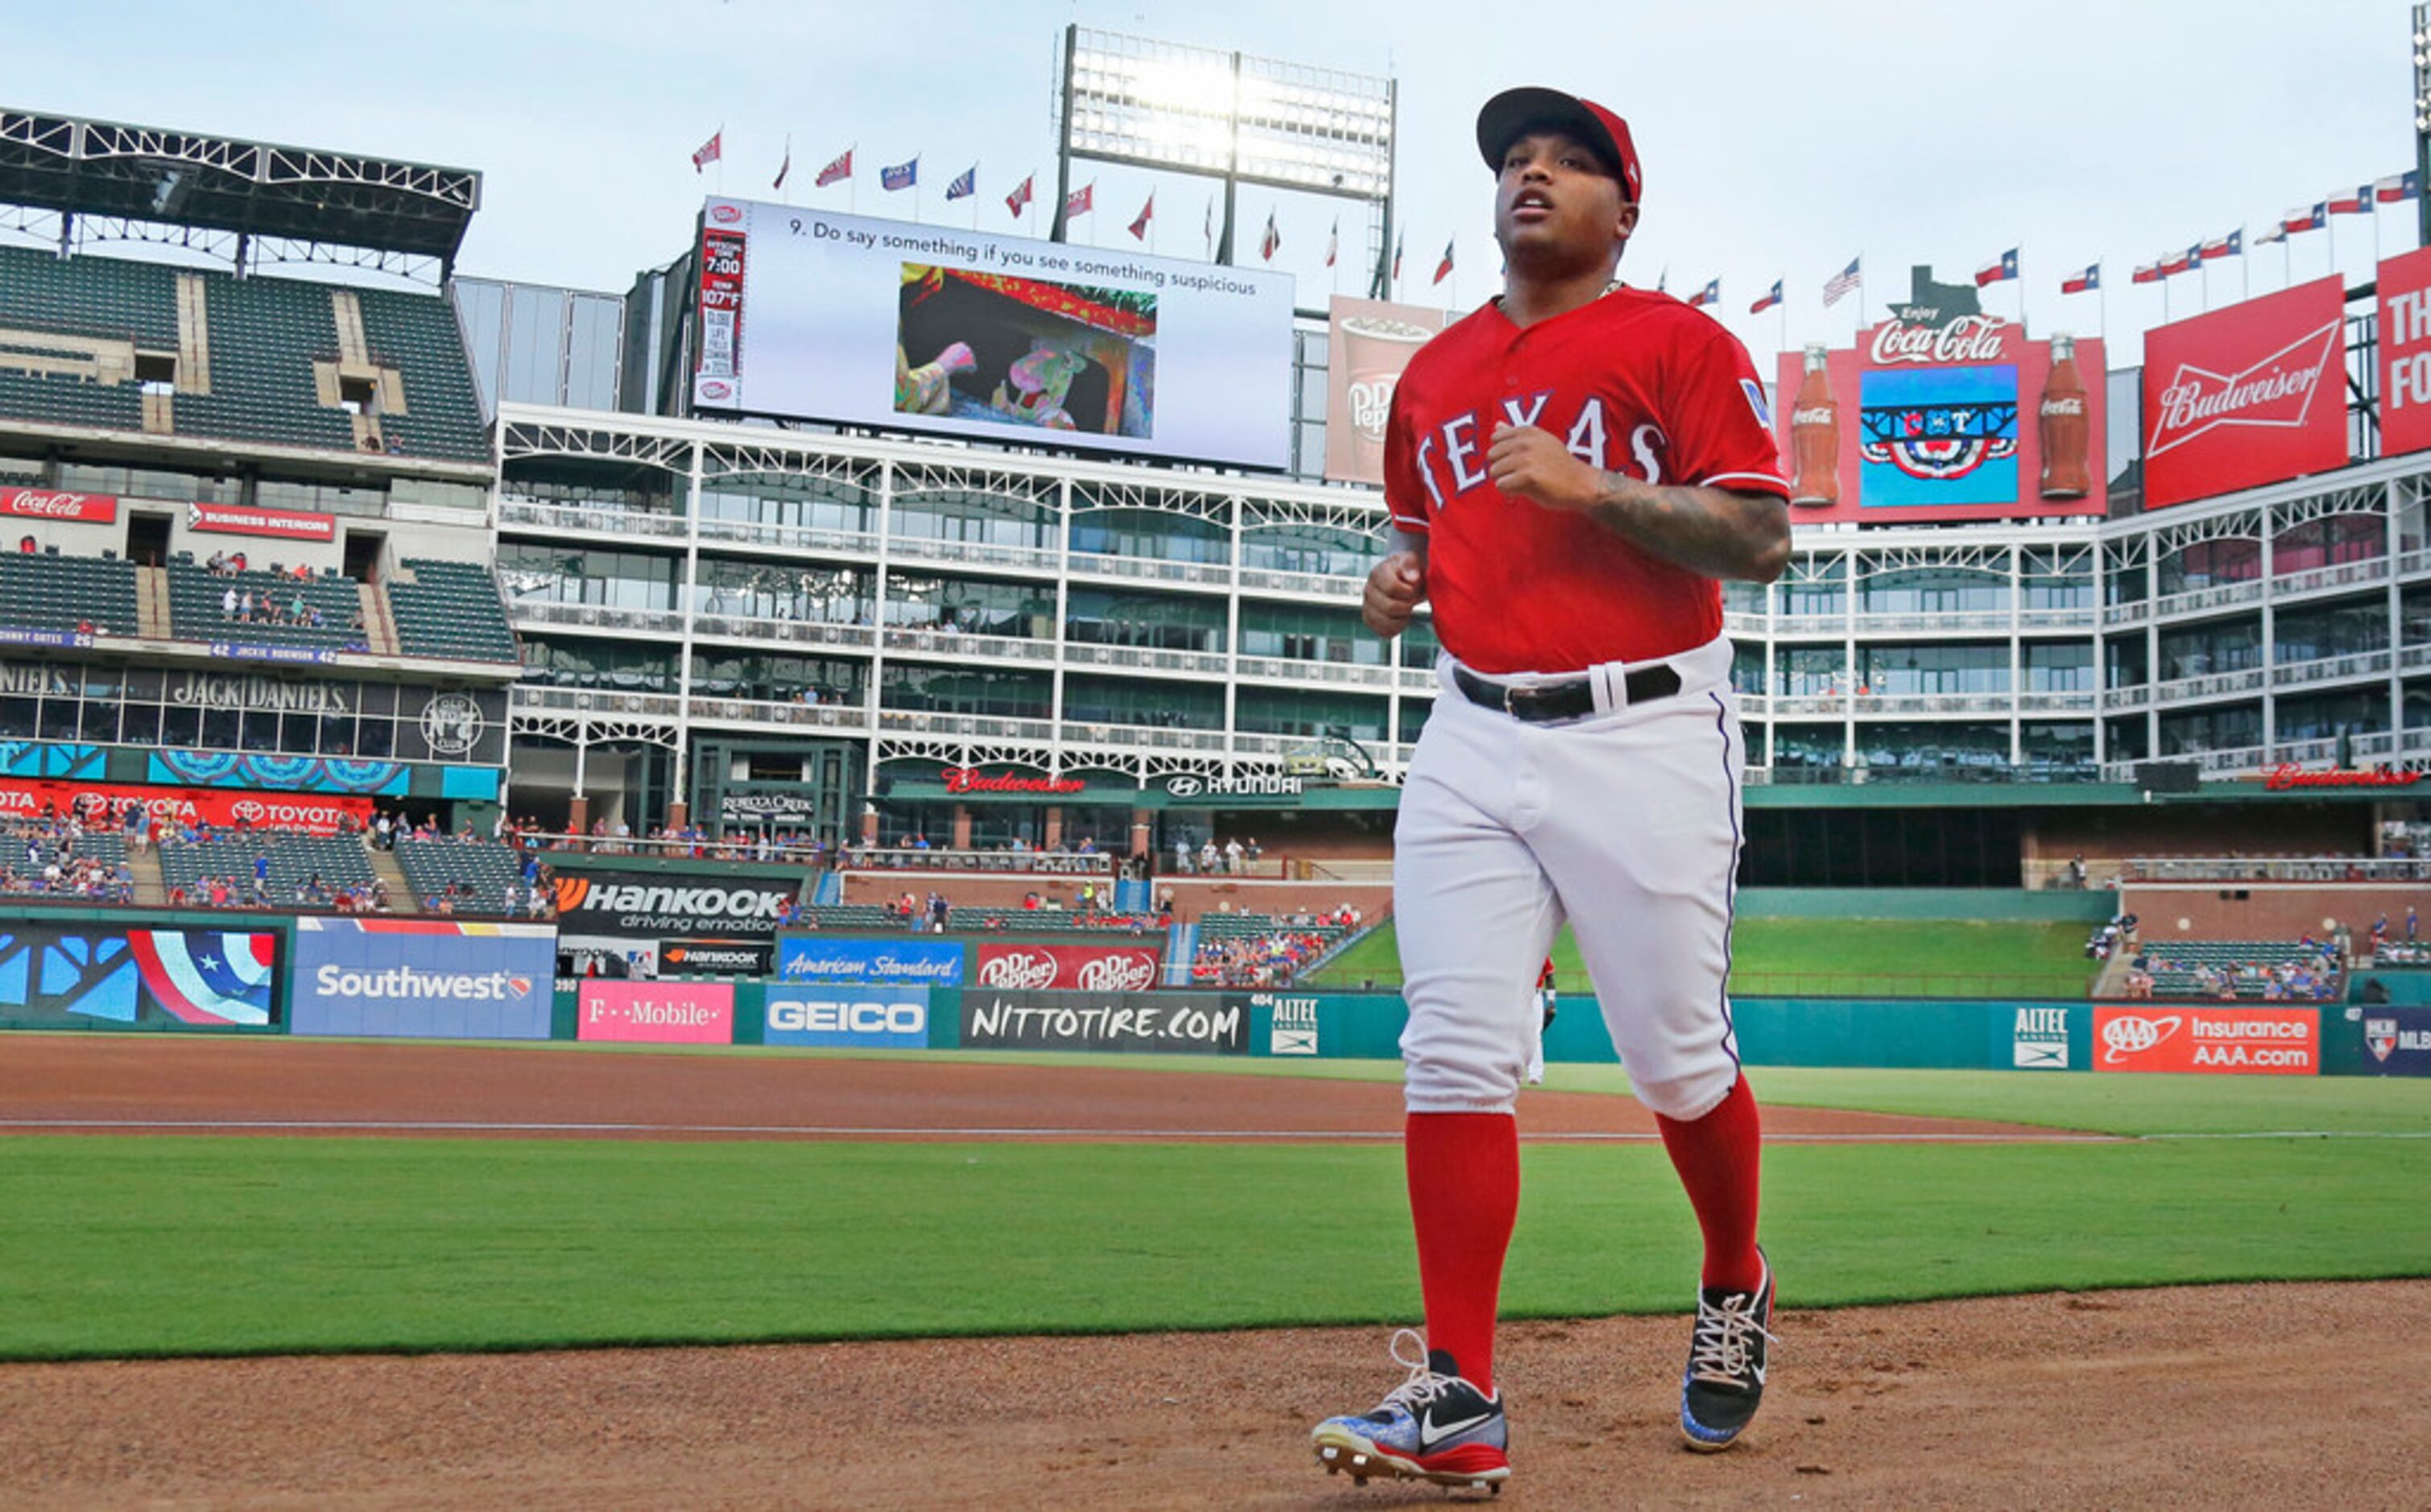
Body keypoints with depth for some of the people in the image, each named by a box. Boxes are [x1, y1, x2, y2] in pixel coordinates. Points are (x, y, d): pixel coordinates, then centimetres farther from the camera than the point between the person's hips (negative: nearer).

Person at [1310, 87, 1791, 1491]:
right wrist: (1401, 574, 7)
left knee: (1678, 1060, 4)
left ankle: (1735, 1293, 33)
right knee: (1454, 1059, -7)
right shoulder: (1437, 370, 16)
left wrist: (1588, 484, -19)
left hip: (1646, 740, -4)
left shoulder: (1680, 343, 0)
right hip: (1473, 743, 4)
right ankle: (1459, 1396, -4)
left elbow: (1761, 539, -9)